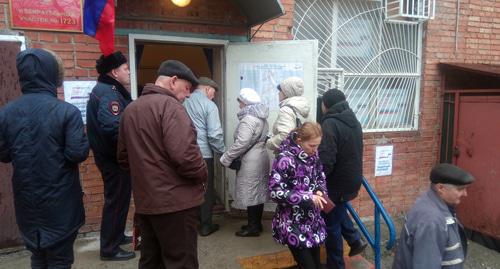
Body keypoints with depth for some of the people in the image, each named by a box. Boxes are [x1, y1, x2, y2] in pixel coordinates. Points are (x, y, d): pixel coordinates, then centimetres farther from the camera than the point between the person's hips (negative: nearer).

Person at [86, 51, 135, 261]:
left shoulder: (107, 90, 14)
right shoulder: (109, 93, -20)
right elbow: (113, 127, -33)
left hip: (111, 155, 11)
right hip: (114, 156, -11)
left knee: (117, 199, 22)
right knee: (116, 200, 1)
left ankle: (117, 236, 38)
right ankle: (110, 249, 14)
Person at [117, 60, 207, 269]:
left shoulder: (130, 109, 12)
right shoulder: (170, 105, -15)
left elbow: (124, 158, 17)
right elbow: (184, 154, -26)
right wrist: (202, 175, -9)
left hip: (144, 201, 8)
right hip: (175, 201, -8)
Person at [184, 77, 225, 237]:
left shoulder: (183, 103, 6)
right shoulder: (209, 105, -10)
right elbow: (214, 135, -16)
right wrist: (223, 151, -3)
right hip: (203, 154, -5)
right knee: (206, 190, 8)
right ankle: (205, 225, 16)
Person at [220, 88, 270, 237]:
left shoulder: (248, 119, -18)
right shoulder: (261, 117, 13)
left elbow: (241, 143, -25)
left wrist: (226, 158, -16)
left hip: (251, 161, -10)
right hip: (261, 157, 10)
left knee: (250, 193, -1)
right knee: (258, 192, 15)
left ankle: (253, 227, 8)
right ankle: (257, 223, 25)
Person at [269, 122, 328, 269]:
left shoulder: (313, 155, 1)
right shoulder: (285, 159, -21)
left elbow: (321, 177, 16)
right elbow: (275, 191, -22)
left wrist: (319, 191, -6)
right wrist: (308, 197, -25)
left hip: (312, 220, 7)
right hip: (293, 223, -6)